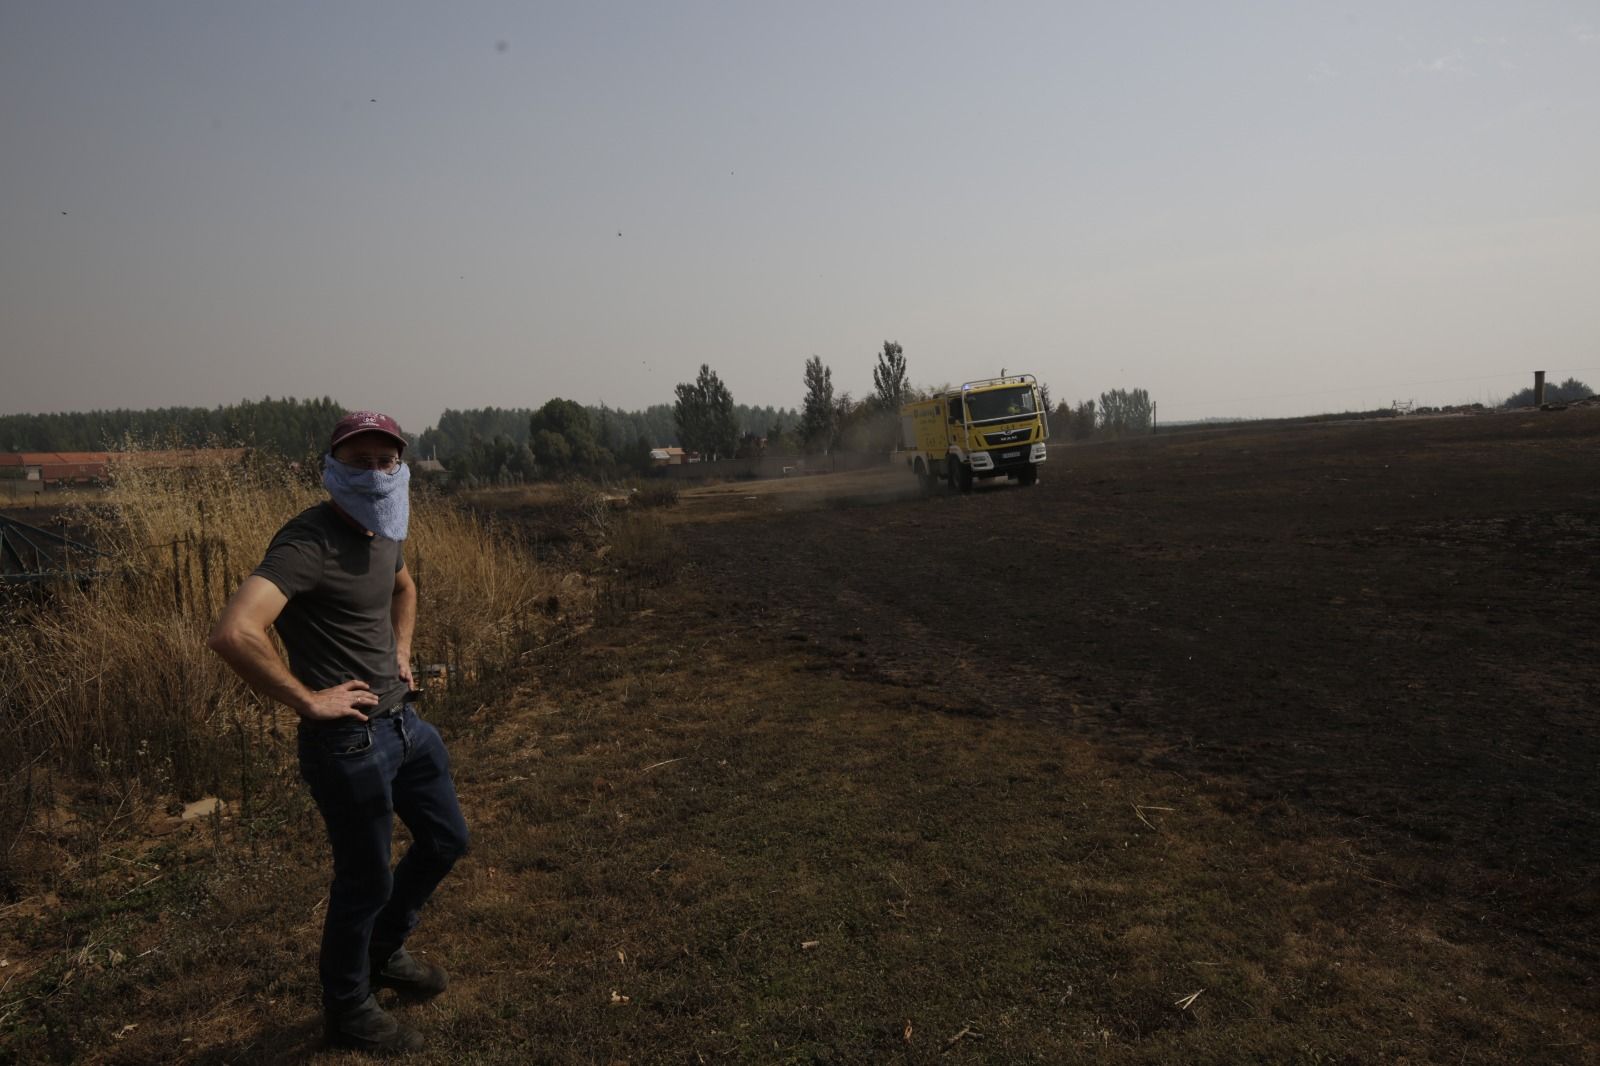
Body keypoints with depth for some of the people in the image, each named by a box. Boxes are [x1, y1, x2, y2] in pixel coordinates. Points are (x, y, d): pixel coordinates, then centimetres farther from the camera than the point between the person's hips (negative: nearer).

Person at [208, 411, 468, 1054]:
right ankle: (348, 1011, 34)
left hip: (405, 721, 9)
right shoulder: (310, 541, -22)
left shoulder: (382, 533, 6)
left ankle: (382, 953, 46)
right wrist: (308, 700, -25)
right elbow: (233, 634, -35)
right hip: (351, 740, -9)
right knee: (366, 880, 8)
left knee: (445, 841, 21)